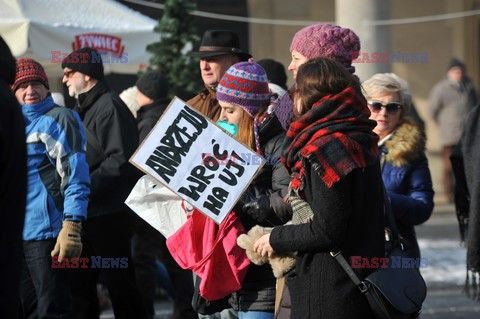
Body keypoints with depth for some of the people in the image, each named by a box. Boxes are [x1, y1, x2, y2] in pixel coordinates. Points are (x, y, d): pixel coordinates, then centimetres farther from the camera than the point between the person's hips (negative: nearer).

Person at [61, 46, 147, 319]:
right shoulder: (82, 109, 17)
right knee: (80, 285, 12)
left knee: (120, 285, -3)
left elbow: (121, 161, -21)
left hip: (108, 214, -9)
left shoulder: (110, 107, -12)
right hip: (84, 213, 9)